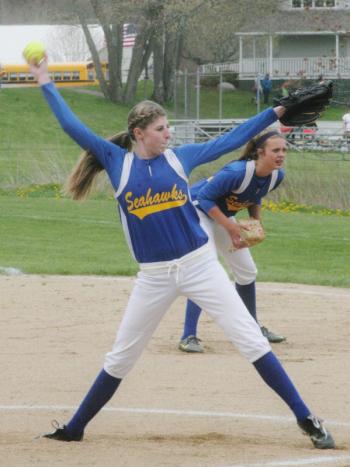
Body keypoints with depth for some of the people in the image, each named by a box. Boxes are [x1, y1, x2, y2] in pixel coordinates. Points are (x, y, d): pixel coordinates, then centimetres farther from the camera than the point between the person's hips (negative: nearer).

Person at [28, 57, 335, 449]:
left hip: (199, 265, 0)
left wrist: (275, 112, 11)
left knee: (251, 340, -6)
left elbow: (229, 141, 12)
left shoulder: (180, 157, 5)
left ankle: (306, 419, -4)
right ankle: (74, 429, 24)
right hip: (154, 277, 0)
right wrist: (45, 82, 2)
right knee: (120, 357, 9)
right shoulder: (118, 163, 2)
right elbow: (72, 126, 2)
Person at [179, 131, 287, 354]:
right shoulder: (238, 172, -36)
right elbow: (205, 197, -28)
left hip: (223, 216, 8)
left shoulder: (276, 176, -12)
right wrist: (230, 227, -30)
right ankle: (189, 336, -17)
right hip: (197, 209, -8)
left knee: (247, 272, 14)